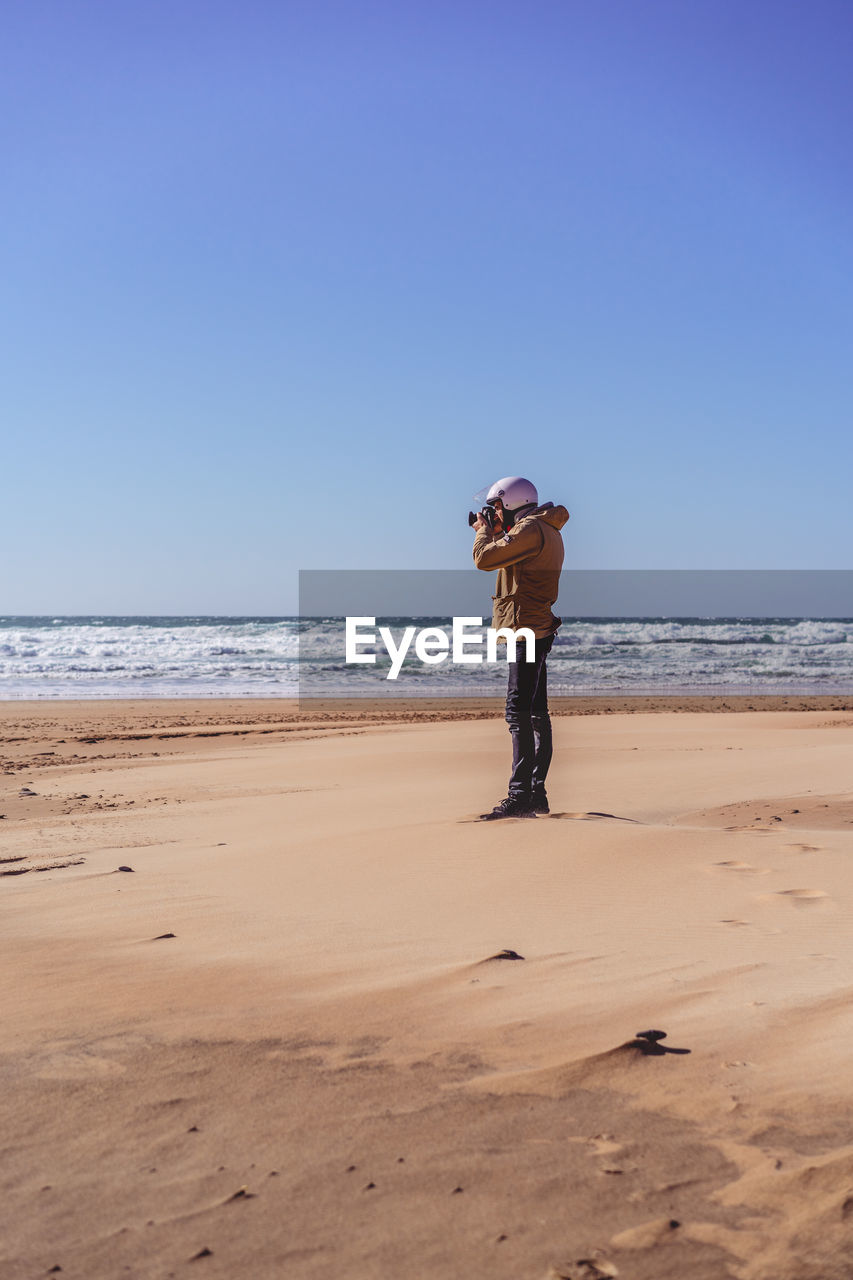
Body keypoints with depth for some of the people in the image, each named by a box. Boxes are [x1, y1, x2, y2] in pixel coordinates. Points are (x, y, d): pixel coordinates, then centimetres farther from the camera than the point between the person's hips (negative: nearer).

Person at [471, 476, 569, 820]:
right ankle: (537, 793, 18)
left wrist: (484, 531, 1)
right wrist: (495, 532, 20)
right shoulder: (546, 530, 18)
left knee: (519, 713, -13)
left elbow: (485, 559, -17)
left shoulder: (531, 529, -14)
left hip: (527, 631, -11)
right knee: (535, 714, 13)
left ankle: (520, 797, -15)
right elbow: (509, 555, 29)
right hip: (537, 632, 11)